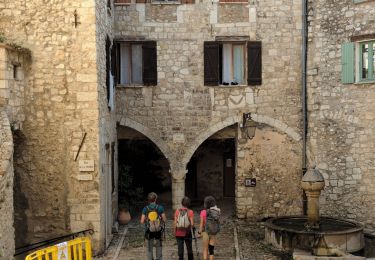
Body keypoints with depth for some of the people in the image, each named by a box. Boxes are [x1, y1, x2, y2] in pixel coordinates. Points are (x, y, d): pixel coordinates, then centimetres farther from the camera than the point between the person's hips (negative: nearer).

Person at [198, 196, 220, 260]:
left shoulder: (203, 212, -12)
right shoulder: (215, 211, -3)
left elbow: (201, 224, -12)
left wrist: (199, 233, -4)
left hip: (205, 233, -2)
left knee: (205, 250, 11)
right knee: (211, 250, 9)